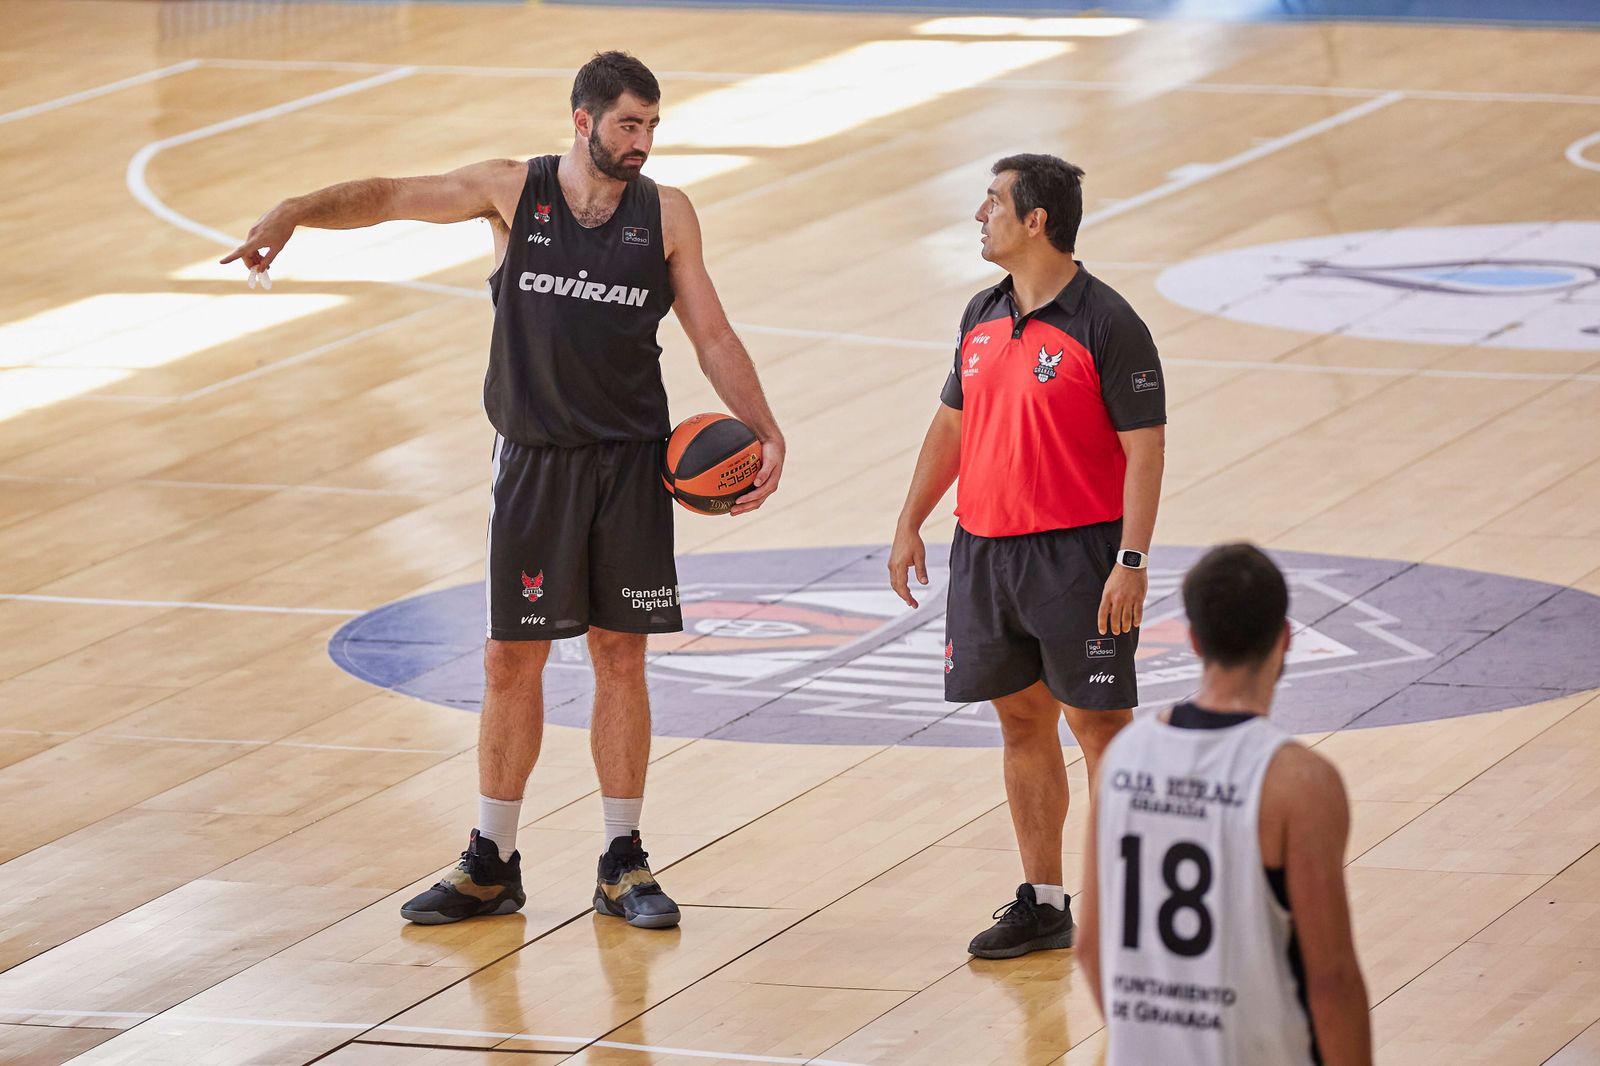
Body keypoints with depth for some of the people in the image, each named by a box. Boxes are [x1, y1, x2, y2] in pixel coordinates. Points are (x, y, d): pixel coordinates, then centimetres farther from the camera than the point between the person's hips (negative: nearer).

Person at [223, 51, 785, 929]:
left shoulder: (665, 214, 2)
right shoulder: (514, 191, -2)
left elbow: (713, 337, 6)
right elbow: (390, 197, -6)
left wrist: (764, 430, -6)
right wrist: (295, 213, -23)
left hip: (631, 462, 1)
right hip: (534, 458, -1)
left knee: (621, 657, 5)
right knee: (511, 660, 3)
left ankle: (623, 864, 14)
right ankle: (491, 864, 14)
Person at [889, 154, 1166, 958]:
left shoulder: (1105, 324, -12)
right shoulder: (982, 318, 10)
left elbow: (1144, 448, -13)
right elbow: (951, 425, 21)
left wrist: (1131, 562, -19)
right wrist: (910, 524, 16)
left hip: (1076, 557, -7)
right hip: (985, 551, 7)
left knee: (1100, 725, -4)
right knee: (1022, 723, 11)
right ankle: (1043, 902, 18)